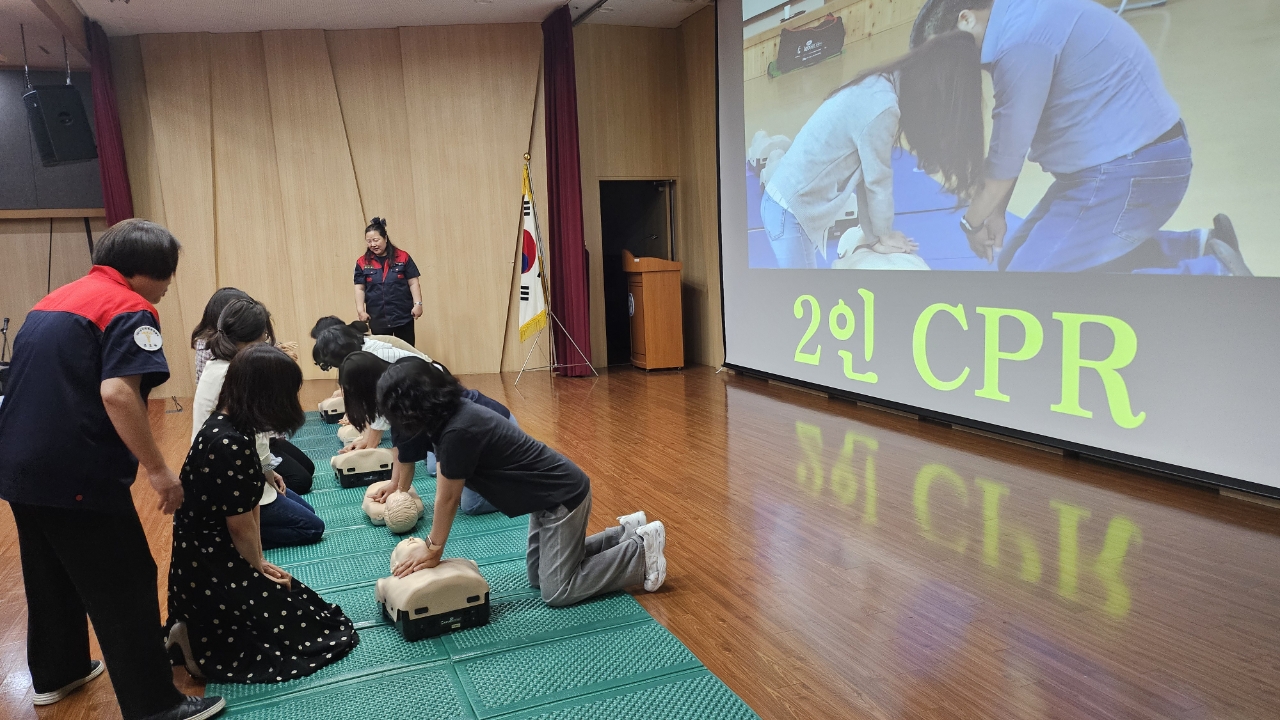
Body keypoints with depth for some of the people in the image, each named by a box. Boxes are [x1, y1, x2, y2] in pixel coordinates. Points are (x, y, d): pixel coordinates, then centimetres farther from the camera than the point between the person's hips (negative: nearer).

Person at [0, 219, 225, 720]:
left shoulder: (52, 301, 16)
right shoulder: (130, 310, -12)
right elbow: (117, 393, -25)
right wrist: (157, 469, -21)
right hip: (78, 475, -9)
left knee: (51, 577, 24)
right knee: (124, 590, 0)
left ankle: (54, 674, 41)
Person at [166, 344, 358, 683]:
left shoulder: (229, 426, 3)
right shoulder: (229, 444, -28)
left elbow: (250, 504, 7)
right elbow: (240, 527, -18)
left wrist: (260, 563, 6)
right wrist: (260, 570, -2)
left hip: (218, 556, 10)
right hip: (209, 570, -10)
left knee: (304, 604, 15)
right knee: (304, 627, -2)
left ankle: (200, 630, 15)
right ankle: (203, 646, 1)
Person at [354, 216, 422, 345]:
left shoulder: (403, 257, 0)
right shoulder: (362, 262, 4)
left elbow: (413, 283, 0)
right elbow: (360, 288, 3)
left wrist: (418, 304, -10)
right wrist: (360, 310, -7)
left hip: (403, 316, -1)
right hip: (377, 319, 1)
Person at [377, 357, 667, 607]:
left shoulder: (458, 432, -30)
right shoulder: (451, 413, -1)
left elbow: (448, 498, -17)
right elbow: (445, 487, 6)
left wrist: (433, 550, -4)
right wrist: (432, 540, 6)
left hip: (564, 497, -9)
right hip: (551, 494, 9)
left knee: (557, 591, 0)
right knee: (538, 576, 20)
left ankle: (641, 551, 8)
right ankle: (626, 533, 24)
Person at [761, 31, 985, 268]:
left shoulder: (885, 85, 4)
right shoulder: (882, 109, -24)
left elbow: (866, 173, 7)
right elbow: (878, 183, -12)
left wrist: (873, 233, 10)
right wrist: (882, 236, 4)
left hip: (793, 202, 9)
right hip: (790, 211, -9)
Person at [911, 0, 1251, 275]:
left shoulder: (1022, 40, -22)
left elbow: (1008, 150, -15)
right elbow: (1013, 139, 12)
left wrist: (973, 221, 0)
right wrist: (994, 211, 10)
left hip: (1132, 173, -10)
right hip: (1126, 162, 10)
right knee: (1016, 259, 16)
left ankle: (1211, 273, -7)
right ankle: (1198, 246, 15)